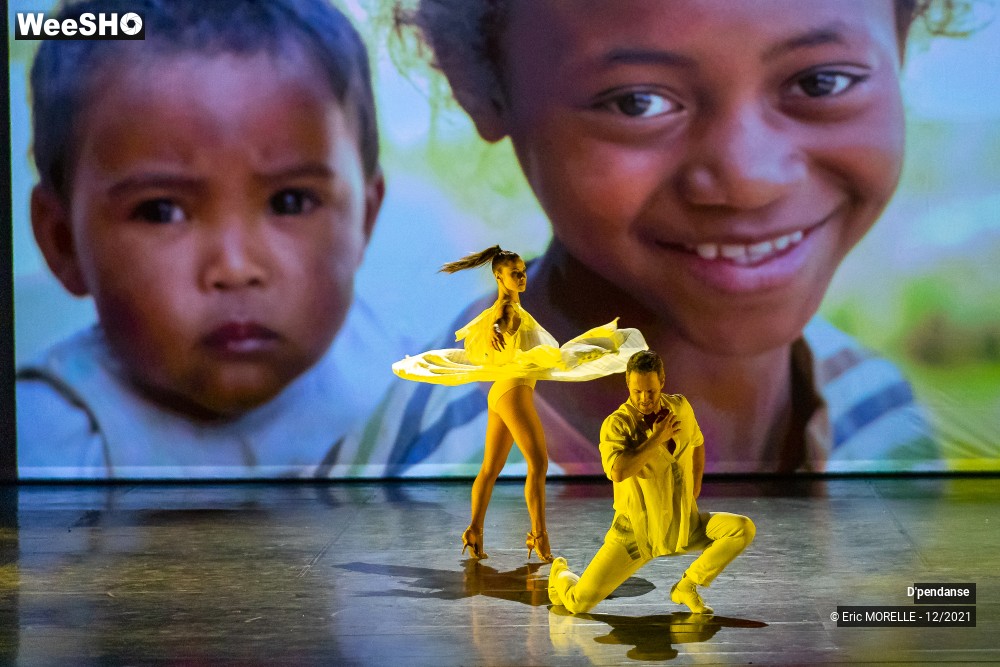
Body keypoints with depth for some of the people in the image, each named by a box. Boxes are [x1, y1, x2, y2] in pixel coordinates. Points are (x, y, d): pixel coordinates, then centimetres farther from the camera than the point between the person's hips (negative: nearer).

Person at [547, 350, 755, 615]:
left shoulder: (681, 407, 0)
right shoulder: (616, 424, -16)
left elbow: (697, 443, 24)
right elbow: (618, 472, -35)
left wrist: (695, 486, 17)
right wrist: (657, 439, -25)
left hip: (683, 525, 4)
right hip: (637, 531, -4)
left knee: (744, 529, -18)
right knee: (580, 602, -14)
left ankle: (686, 587, 0)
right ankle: (561, 575, 26)